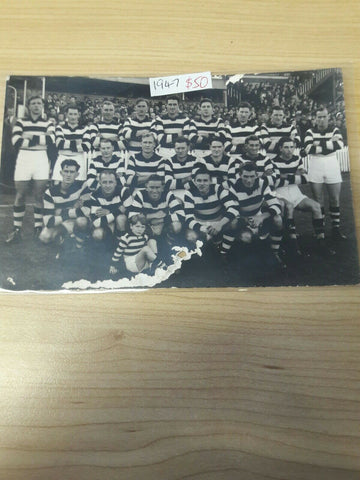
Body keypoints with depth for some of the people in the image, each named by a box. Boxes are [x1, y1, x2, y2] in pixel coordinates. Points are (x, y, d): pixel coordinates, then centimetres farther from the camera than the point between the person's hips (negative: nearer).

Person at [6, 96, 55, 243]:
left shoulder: (48, 124, 8)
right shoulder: (20, 122, 6)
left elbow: (51, 140, -12)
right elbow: (16, 141, -11)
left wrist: (31, 137, -12)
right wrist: (41, 139, -12)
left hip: (41, 160, 0)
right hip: (23, 159, 0)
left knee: (39, 195, 2)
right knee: (20, 195, 1)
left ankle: (38, 228, 12)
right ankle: (17, 229, 8)